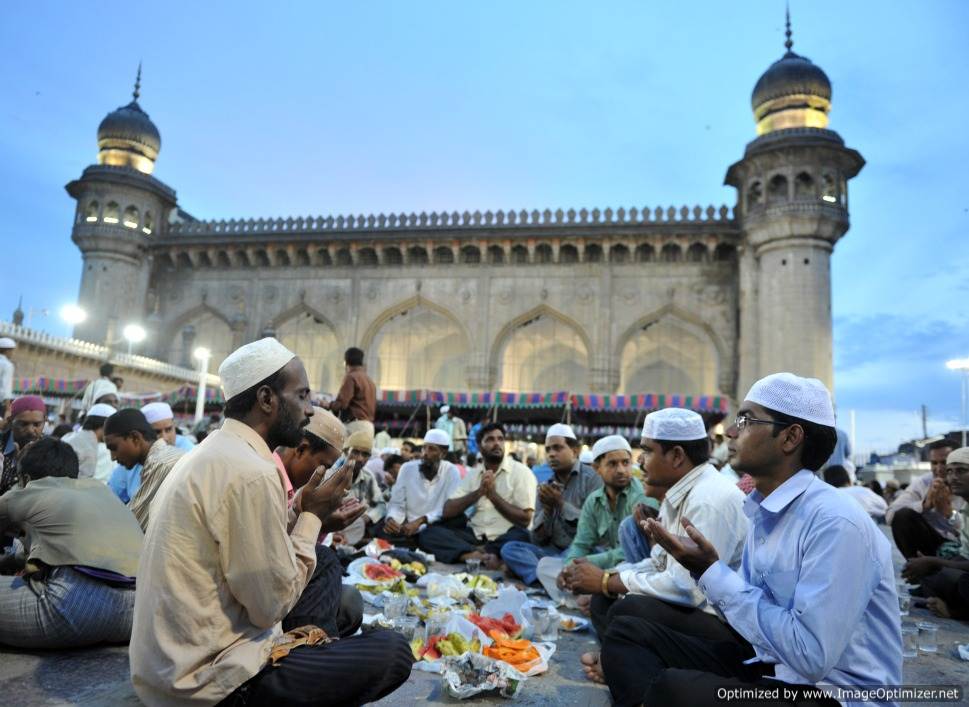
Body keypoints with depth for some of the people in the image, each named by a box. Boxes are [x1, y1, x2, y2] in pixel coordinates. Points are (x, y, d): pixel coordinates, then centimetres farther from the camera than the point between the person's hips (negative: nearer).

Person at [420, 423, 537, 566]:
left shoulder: (521, 471, -1)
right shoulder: (473, 474, 12)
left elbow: (524, 519, -8)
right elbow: (447, 511, 2)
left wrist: (492, 494, -11)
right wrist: (479, 492, -10)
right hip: (474, 535, 4)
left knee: (521, 537, -36)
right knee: (429, 534, -18)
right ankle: (485, 555, -29)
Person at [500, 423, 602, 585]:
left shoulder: (591, 477, -1)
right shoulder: (547, 487, 13)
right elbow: (537, 540, 8)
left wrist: (561, 503, -11)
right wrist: (547, 509, -8)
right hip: (554, 552, 5)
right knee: (510, 548, -18)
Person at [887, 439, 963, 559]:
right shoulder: (922, 483, -3)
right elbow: (890, 514, -17)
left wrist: (949, 512, -31)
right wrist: (925, 504, -28)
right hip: (934, 544, 4)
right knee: (902, 515, -23)